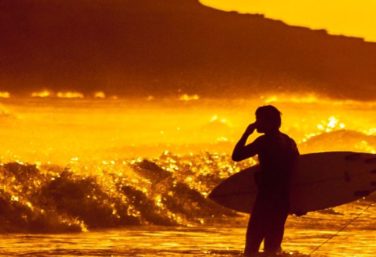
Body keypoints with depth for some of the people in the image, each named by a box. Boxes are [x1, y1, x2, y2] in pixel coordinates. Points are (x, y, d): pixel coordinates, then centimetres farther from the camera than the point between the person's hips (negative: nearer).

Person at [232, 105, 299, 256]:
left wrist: (246, 134, -3)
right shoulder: (289, 142, 13)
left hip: (266, 199, -8)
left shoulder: (265, 141, -11)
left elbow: (236, 156, -13)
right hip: (283, 200, 8)